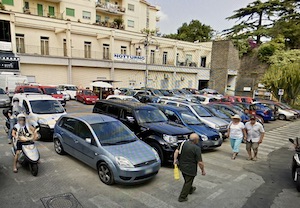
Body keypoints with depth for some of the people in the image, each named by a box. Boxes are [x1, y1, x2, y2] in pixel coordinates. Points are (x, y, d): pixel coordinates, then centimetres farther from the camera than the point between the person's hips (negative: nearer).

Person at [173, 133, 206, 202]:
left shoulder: (184, 143, -5)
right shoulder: (197, 148, -22)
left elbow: (176, 151, -5)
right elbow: (200, 162, -19)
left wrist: (175, 159, 5)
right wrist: (203, 170, -6)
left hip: (182, 166, 7)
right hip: (190, 169, -7)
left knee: (187, 180, 28)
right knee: (188, 182, 11)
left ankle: (190, 190, 51)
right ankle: (182, 197, 20)